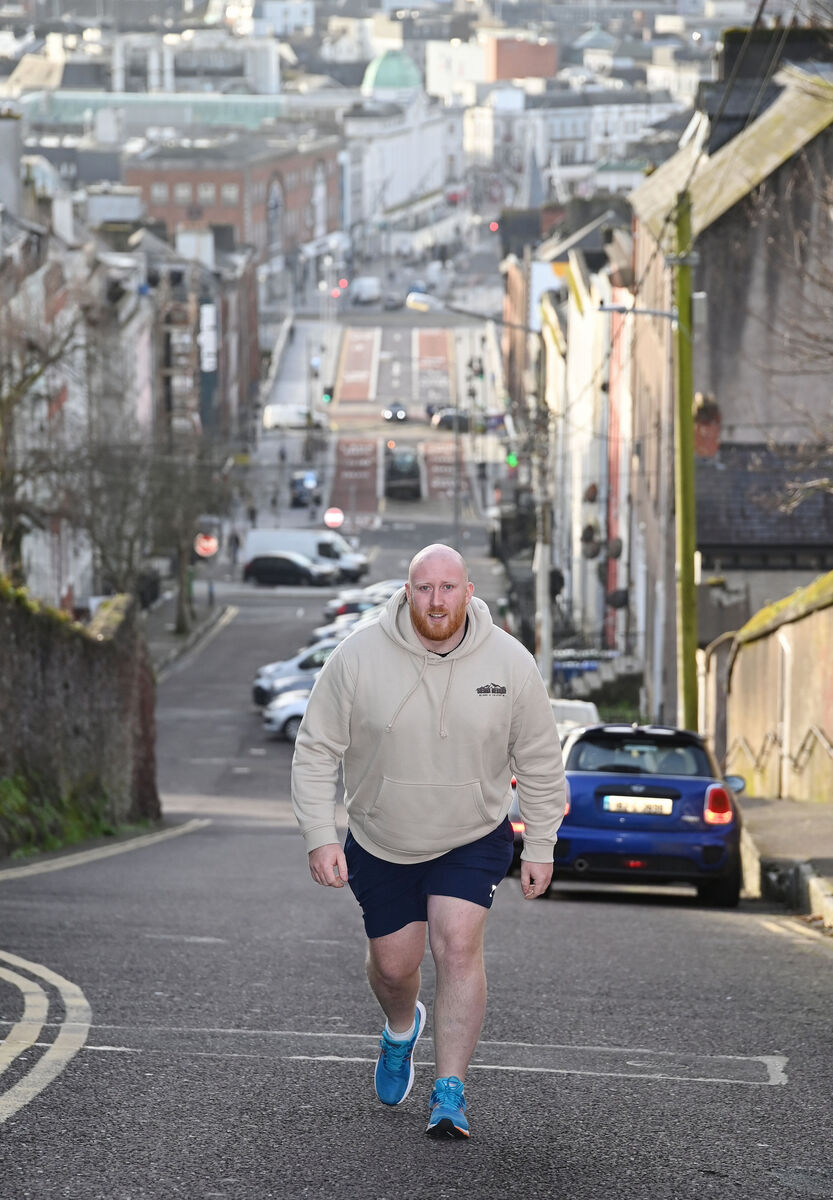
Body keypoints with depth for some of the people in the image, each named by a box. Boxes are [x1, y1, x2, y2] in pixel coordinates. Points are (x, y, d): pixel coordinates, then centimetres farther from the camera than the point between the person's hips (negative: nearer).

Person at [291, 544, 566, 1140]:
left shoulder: (510, 663, -12)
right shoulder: (358, 657, -16)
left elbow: (539, 762, -1)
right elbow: (316, 752, -8)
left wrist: (541, 847, 0)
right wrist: (320, 837, -14)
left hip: (473, 840, -1)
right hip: (381, 845, 1)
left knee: (458, 946, -18)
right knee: (393, 966, 9)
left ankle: (450, 1092, -14)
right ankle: (402, 1028, 46)